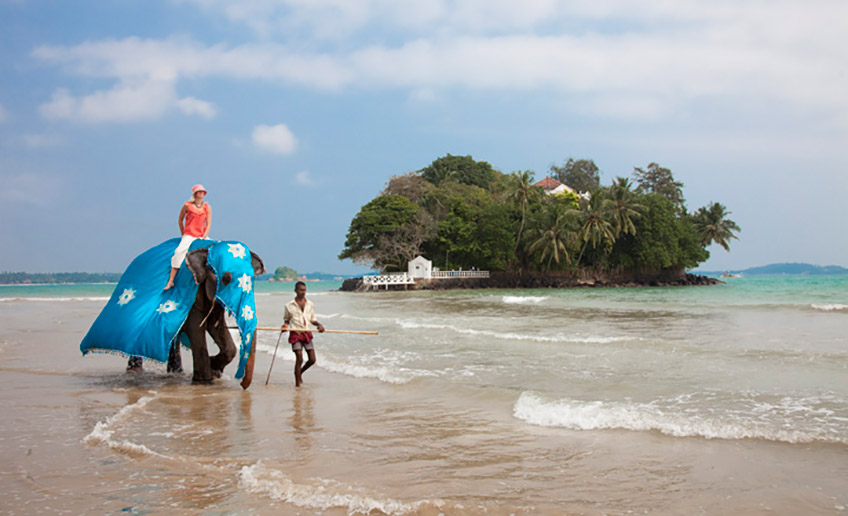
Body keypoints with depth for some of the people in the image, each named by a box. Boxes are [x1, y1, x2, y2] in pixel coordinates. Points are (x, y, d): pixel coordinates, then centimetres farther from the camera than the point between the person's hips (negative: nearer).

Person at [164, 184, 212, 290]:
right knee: (179, 252, -22)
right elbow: (180, 220, 9)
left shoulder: (207, 207, 5)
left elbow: (208, 224, 3)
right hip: (189, 236, -3)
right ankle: (171, 281, -19)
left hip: (201, 236, 3)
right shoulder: (187, 205, -1)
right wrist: (183, 234, 9)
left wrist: (204, 237, -8)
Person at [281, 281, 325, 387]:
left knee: (312, 360, 1)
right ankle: (297, 384, -6)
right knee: (299, 358, -14)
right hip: (295, 334, -4)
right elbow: (286, 319, 11)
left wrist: (319, 324, -4)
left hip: (307, 334, 4)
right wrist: (285, 325, -11)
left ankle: (300, 372, 30)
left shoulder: (310, 304, 8)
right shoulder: (289, 305, 0)